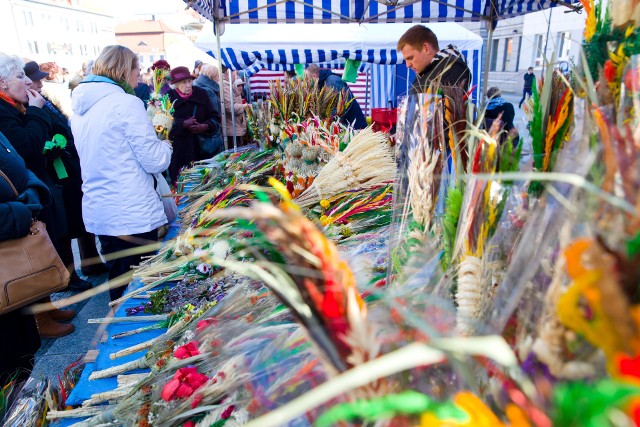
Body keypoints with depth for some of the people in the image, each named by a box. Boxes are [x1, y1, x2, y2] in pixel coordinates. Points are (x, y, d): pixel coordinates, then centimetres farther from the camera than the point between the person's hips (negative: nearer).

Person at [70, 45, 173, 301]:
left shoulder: (80, 106, 9)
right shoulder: (127, 103, -13)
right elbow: (156, 162, -14)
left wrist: (150, 136, 21)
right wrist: (165, 144, 7)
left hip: (96, 213, 8)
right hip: (132, 213, -7)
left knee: (118, 279, 20)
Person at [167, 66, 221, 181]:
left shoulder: (201, 94, 8)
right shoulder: (169, 97, 2)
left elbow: (214, 117, 6)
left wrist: (205, 126, -13)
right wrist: (183, 124, -20)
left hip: (200, 147, 2)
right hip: (177, 150, -1)